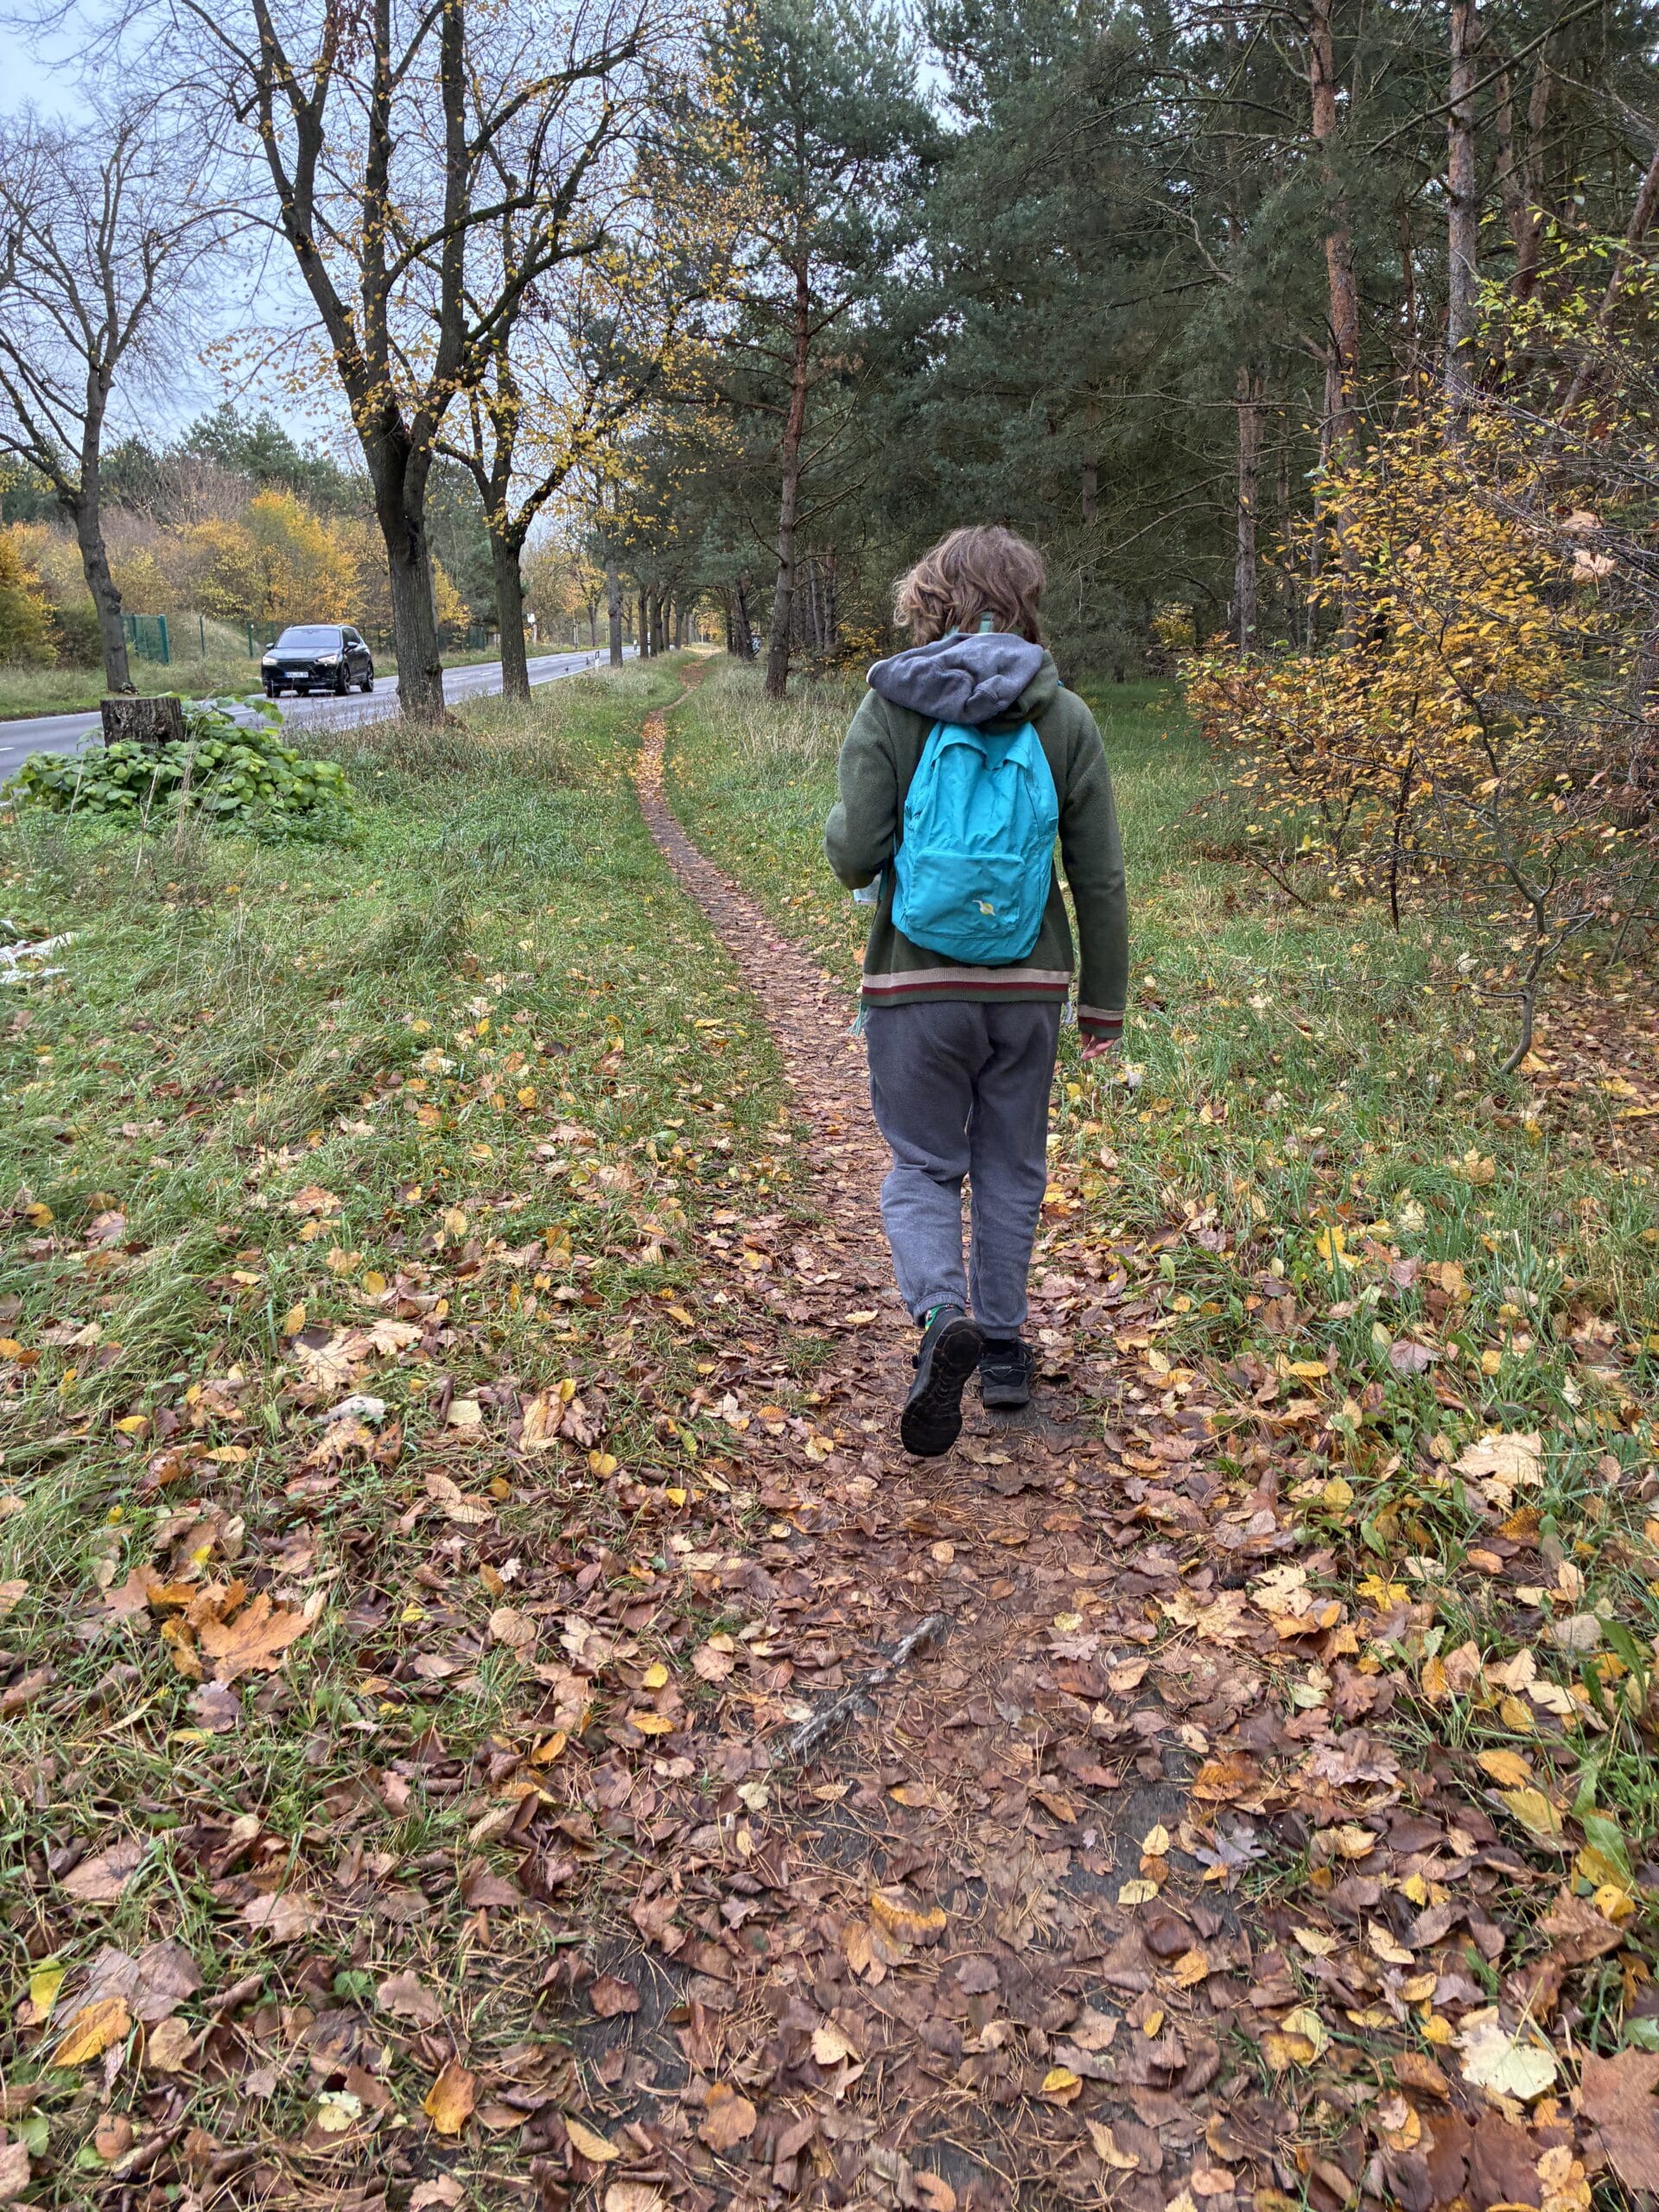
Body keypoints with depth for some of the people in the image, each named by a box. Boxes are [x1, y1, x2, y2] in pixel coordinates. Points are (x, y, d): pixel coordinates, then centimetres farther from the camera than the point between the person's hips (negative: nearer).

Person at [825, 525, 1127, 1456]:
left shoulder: (890, 707, -6)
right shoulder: (1066, 717, 0)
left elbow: (857, 855, -12)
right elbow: (1100, 876, 1)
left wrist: (839, 829, 12)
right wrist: (1105, 999, 11)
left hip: (917, 984, -2)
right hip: (1029, 984, 2)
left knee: (923, 1168, 10)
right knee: (1011, 1169, 17)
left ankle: (943, 1316, -15)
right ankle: (1003, 1347, 27)